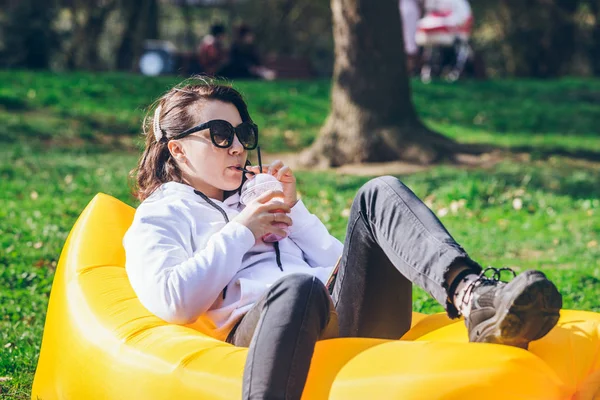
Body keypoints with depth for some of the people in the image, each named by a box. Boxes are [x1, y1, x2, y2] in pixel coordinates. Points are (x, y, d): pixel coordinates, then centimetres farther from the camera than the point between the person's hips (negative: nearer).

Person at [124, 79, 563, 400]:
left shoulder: (257, 197, 39)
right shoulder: (160, 217, 21)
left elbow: (340, 263, 29)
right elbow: (170, 300, -1)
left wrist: (292, 210, 17)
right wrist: (240, 234, 5)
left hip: (343, 314, 5)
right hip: (259, 321, -5)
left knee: (380, 194, -17)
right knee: (296, 287, -42)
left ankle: (473, 296, -45)